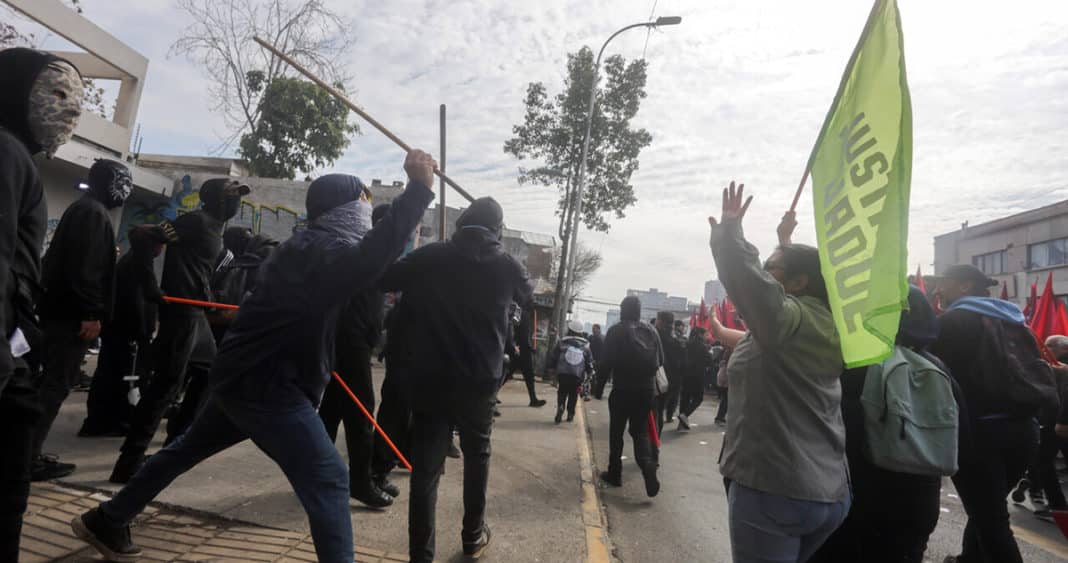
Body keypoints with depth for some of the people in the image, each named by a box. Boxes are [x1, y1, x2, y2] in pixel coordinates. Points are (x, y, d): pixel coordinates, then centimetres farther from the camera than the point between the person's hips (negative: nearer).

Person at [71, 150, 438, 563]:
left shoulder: (306, 244, 15)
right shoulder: (326, 250, -18)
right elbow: (369, 260, -39)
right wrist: (418, 188, -41)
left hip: (242, 372, 10)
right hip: (267, 382, -10)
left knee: (186, 450, 27)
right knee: (327, 479, -10)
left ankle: (105, 522, 45)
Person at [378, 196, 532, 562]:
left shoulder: (429, 256, -2)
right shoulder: (507, 266, 1)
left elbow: (383, 280, 3)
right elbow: (529, 300, 21)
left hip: (428, 378, 0)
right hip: (480, 380, 1)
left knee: (425, 467, 5)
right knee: (477, 454, 22)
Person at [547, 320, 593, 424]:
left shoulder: (562, 342, -2)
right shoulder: (585, 345, 3)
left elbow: (552, 357, 0)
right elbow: (589, 361, 7)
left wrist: (552, 368, 13)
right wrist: (589, 372, 20)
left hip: (563, 374, -1)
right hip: (578, 376, 1)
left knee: (562, 392, 15)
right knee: (573, 394, 17)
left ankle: (560, 406, -9)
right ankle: (570, 413, 17)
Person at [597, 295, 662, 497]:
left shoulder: (616, 331, -9)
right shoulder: (651, 331, 2)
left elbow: (607, 360, -12)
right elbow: (660, 360, 4)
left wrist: (602, 374, 8)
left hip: (623, 389, -3)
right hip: (647, 389, 3)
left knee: (616, 432, 12)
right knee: (640, 431, 12)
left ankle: (615, 473, 20)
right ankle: (648, 468, -10)